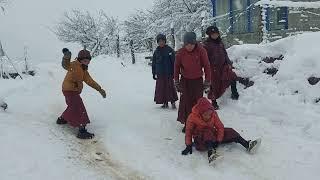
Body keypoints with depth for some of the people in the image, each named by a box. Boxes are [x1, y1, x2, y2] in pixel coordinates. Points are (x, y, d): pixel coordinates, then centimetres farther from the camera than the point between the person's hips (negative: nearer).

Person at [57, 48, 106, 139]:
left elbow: (90, 81, 13)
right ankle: (82, 131, -17)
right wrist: (66, 58, -57)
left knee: (72, 106, 31)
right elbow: (66, 65, -35)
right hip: (70, 90, -10)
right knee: (80, 109, -14)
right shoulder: (75, 65, -15)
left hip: (74, 91, 10)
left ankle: (62, 119, 53)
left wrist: (99, 89, 7)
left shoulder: (84, 71, 11)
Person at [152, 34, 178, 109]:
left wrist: (174, 72, -6)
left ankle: (173, 102, 5)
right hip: (160, 74, 4)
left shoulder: (169, 50, -3)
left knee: (170, 87, -4)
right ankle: (165, 103, 16)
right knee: (161, 88, 6)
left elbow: (174, 62, -3)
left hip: (168, 73, -3)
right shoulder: (156, 52, 7)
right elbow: (154, 63, 13)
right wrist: (154, 73, 10)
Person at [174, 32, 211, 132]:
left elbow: (207, 66, -5)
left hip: (198, 80, -1)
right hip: (185, 80, 1)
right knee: (186, 102, 1)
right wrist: (176, 82, 7)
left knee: (198, 102, 2)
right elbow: (176, 67, 4)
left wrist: (207, 81, -4)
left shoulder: (201, 51, -14)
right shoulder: (180, 53, -10)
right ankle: (187, 124, 12)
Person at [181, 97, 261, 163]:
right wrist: (188, 145, -17)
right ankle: (211, 153, -60)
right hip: (200, 139, -5)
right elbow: (188, 131, -13)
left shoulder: (214, 115, -8)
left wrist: (218, 140, -16)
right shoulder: (192, 117, -19)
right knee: (208, 133, -39)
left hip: (212, 137, 5)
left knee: (230, 132, -12)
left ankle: (247, 145, -15)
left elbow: (220, 127, -6)